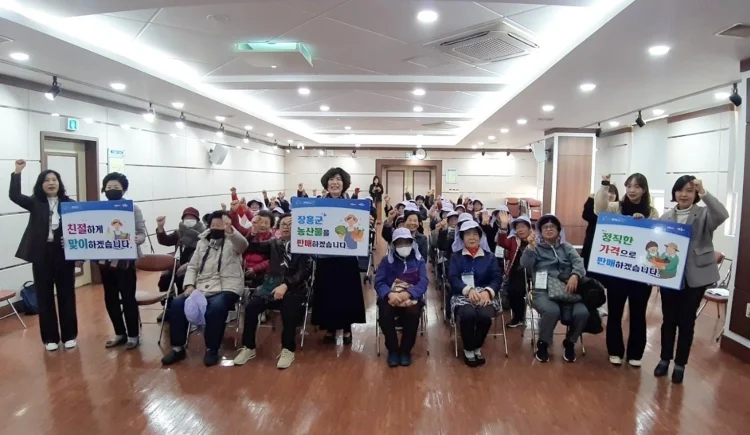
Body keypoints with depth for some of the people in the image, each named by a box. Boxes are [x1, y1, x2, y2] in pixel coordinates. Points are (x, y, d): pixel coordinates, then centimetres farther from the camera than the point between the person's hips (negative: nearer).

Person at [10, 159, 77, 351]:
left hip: (65, 254, -1)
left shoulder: (69, 203, 1)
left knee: (67, 295, 8)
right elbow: (14, 196, -13)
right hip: (42, 256, 1)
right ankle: (50, 337, 20)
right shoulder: (35, 203, 3)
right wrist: (17, 172, -18)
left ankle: (69, 335, 20)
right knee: (44, 296, 8)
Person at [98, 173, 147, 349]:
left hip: (125, 261, -4)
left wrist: (135, 240, -29)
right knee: (110, 298, 12)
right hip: (105, 261, 5)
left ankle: (133, 335, 14)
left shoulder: (132, 208, -4)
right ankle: (120, 333, 27)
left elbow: (142, 234, -8)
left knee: (128, 298, -1)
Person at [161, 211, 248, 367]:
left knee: (215, 308, -35)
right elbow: (192, 266, 16)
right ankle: (178, 348, -1)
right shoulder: (202, 242, 17)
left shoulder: (232, 241, 1)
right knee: (177, 304, -16)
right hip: (201, 288, 5)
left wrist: (230, 230, -46)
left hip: (226, 288, -5)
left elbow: (243, 244, -25)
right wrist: (189, 285, -4)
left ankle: (212, 349, -15)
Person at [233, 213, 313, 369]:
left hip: (293, 287, -3)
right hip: (271, 284, 4)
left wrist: (285, 285, -21)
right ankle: (248, 347, -2)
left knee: (288, 310, -34)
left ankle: (288, 349, -13)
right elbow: (252, 247, 10)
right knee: (251, 307, -22)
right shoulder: (274, 243, 21)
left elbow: (305, 271, -6)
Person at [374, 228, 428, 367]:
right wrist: (389, 294, -26)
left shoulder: (419, 260, 11)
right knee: (384, 313, -32)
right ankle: (392, 349, -7)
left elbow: (423, 282, -5)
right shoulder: (386, 260, 11)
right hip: (391, 297, 1)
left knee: (413, 313, -34)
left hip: (412, 297, 0)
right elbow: (379, 282, -2)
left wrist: (408, 294, -25)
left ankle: (405, 350, -9)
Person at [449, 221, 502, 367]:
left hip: (486, 295, 1)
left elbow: (497, 278, 2)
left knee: (485, 315, -32)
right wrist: (469, 290, -22)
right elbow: (453, 278, -3)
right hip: (463, 295, -1)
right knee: (468, 314, -34)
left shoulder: (489, 256, 14)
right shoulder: (456, 256, 11)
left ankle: (477, 348, -4)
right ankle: (468, 349, -8)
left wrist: (488, 291, -19)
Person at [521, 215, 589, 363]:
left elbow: (578, 262, 3)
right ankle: (542, 344, -7)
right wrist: (531, 247, -19)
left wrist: (575, 276, -18)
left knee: (582, 313, -26)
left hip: (567, 289, 3)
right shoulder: (536, 247, 14)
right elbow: (525, 264, -3)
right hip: (543, 291, -3)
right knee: (552, 311, -35)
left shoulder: (566, 247, 21)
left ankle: (569, 343, 4)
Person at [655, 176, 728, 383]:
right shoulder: (666, 217, 7)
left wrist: (704, 193, -28)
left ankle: (680, 364, 22)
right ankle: (665, 359, 27)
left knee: (686, 321, 7)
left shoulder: (704, 214, -2)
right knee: (668, 319, 12)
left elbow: (722, 215, -24)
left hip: (695, 276, -2)